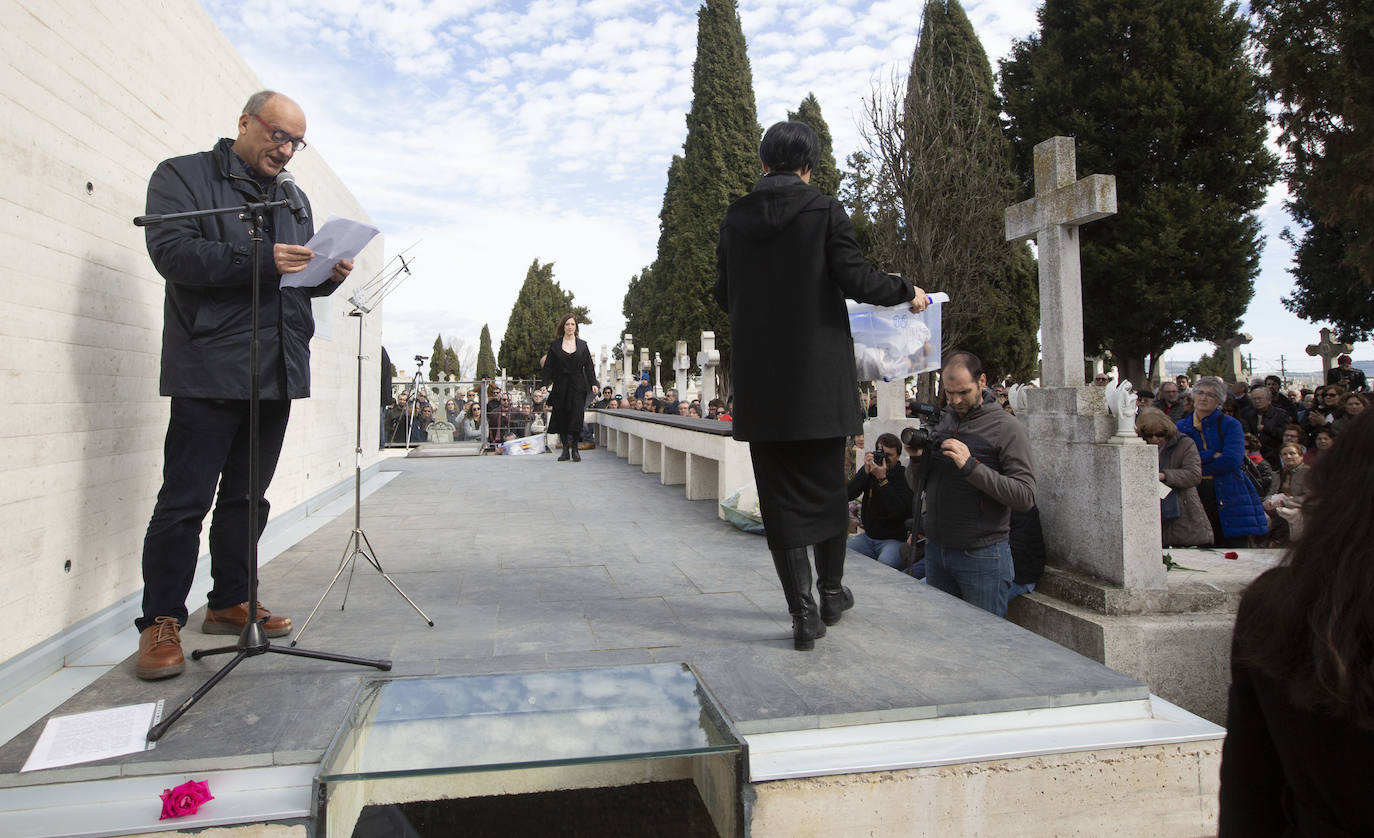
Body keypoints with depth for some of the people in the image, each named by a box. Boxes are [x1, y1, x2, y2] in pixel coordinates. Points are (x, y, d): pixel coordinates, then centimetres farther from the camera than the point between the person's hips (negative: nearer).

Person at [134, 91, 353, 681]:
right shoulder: (182, 176, 4)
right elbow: (171, 251, -12)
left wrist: (330, 274, -1)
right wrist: (260, 260, -22)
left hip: (278, 371, 6)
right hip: (209, 371, -6)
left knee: (248, 497, 12)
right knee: (185, 500, -4)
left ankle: (231, 602, 23)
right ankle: (160, 622, 5)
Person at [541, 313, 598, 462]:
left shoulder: (582, 345, 8)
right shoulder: (555, 345, 7)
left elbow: (588, 365, 6)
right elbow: (548, 366, 5)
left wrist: (593, 383, -2)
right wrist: (545, 384, -3)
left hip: (578, 386, -1)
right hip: (560, 386, 1)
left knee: (576, 417, -6)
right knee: (561, 418, 2)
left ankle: (574, 450, 4)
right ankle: (565, 450, 12)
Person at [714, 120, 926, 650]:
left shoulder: (735, 218, 5)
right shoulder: (824, 210, -4)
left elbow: (724, 296, 10)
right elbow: (855, 279, -10)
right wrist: (907, 293, 8)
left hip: (759, 377, 2)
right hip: (819, 372, -1)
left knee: (780, 492, 6)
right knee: (826, 485, 15)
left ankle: (803, 613, 7)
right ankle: (831, 591, 29)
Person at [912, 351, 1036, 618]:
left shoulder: (1006, 427, -8)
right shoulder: (940, 422, 9)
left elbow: (1025, 497, -17)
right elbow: (917, 485, 13)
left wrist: (971, 466, -24)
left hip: (982, 555, -5)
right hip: (936, 549, 5)